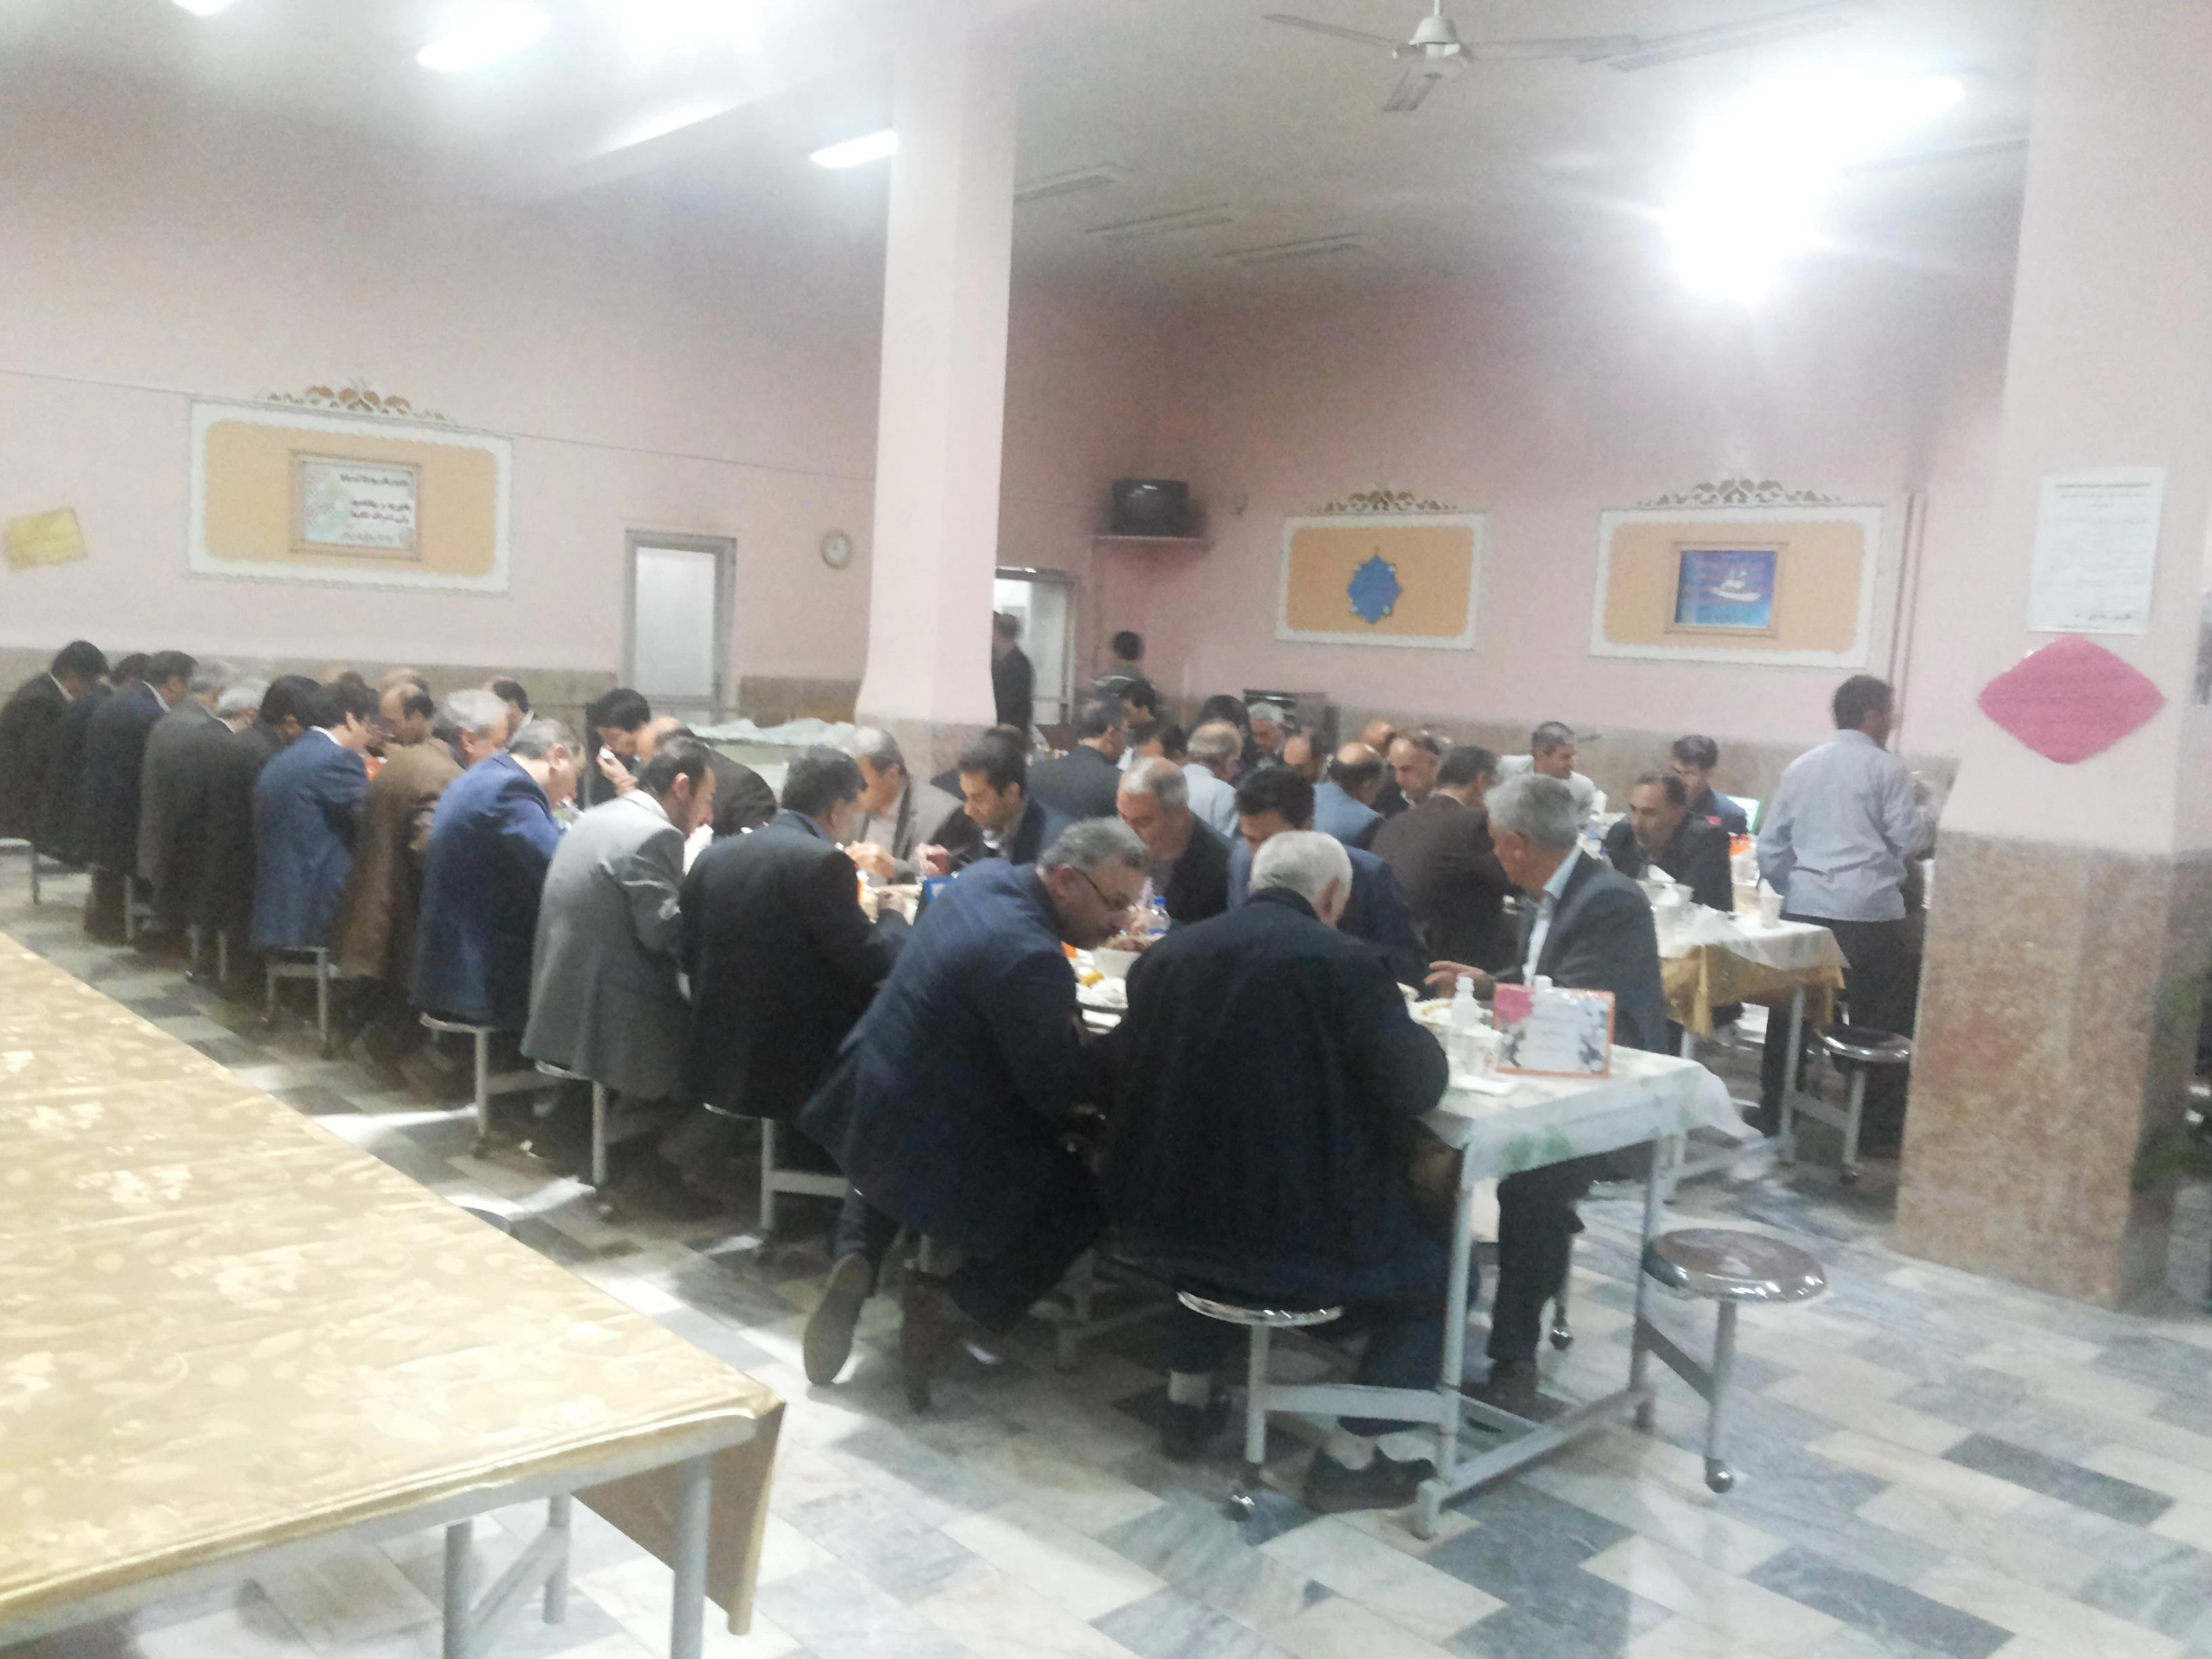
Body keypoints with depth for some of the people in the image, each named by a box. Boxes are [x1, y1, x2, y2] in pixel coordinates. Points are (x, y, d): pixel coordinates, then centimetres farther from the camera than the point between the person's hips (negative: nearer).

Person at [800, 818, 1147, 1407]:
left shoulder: (986, 878, -3)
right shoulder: (1031, 958, -31)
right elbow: (1058, 1087, -23)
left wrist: (1069, 1029, 3)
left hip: (867, 1095, 9)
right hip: (934, 1148, -8)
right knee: (1083, 1199, 11)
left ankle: (857, 1260, 16)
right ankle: (948, 1300, 2)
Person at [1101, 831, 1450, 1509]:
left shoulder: (1167, 953, 1)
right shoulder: (1342, 962, -14)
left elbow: (1126, 1068, 14)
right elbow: (1415, 1086, -12)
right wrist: (1424, 1040, 11)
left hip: (1163, 1222, 5)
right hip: (1297, 1241, -5)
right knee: (1436, 1270, 19)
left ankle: (1186, 1401, 37)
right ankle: (1348, 1458, 15)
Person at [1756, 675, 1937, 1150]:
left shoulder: (1801, 767, 11)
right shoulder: (1885, 768, -4)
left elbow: (1770, 847, 11)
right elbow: (1913, 838, -7)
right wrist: (1922, 803, 11)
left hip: (1803, 910, 5)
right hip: (1869, 914, -5)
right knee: (1883, 1022, 4)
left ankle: (1775, 1114, 19)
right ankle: (1879, 1130, 7)